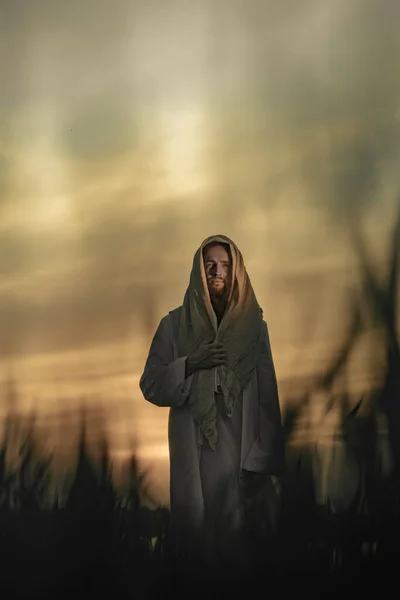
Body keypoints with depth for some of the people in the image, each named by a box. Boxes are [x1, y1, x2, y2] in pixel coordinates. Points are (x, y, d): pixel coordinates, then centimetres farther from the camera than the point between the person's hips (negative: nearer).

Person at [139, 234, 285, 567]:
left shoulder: (254, 325, 2)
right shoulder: (175, 324, 2)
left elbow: (268, 398, 0)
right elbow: (150, 386, 1)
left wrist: (262, 461, -5)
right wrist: (189, 364, -15)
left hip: (239, 455, 0)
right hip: (190, 454, 0)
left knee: (234, 540, 4)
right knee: (190, 536, 5)